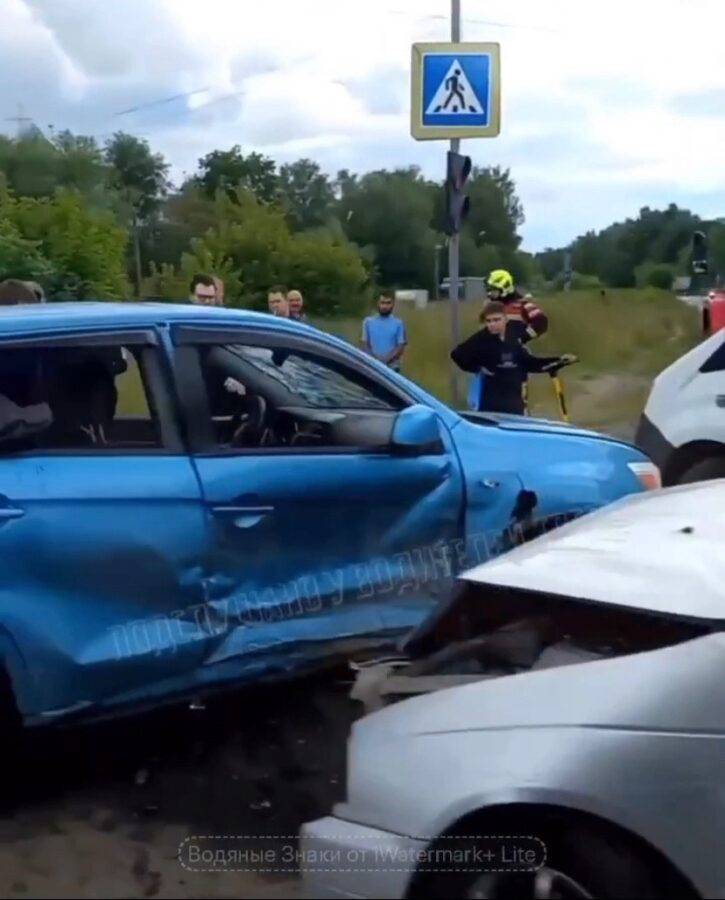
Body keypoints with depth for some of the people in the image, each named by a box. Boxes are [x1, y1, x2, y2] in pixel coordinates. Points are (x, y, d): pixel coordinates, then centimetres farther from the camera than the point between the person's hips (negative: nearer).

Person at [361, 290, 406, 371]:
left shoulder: (398, 323, 2)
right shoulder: (368, 321, 7)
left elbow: (401, 347, -2)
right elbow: (363, 344, 5)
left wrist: (386, 359, -17)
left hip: (392, 368, -1)